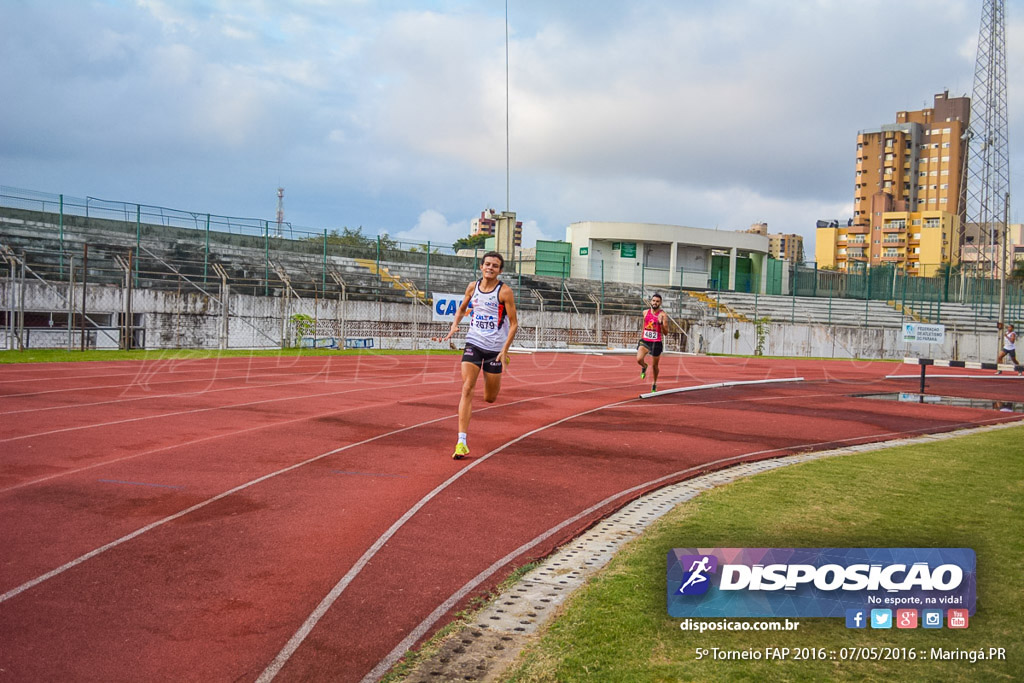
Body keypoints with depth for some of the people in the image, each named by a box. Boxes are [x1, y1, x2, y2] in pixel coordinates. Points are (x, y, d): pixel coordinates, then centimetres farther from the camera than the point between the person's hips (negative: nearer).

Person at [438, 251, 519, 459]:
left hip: (495, 348, -2)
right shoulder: (472, 287, 3)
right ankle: (462, 442, -14)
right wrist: (454, 326, 0)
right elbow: (462, 309, 20)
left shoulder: (504, 291, -9)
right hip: (473, 343, 2)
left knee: (490, 398, 9)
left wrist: (504, 351, -15)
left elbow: (514, 323, -7)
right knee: (467, 389, -13)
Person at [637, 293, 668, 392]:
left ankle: (654, 384, 33)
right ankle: (644, 367, 17)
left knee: (654, 366, 9)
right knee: (639, 359, -20)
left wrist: (661, 323, -30)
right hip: (644, 341, 2)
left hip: (656, 343, -2)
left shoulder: (663, 315, -8)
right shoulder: (645, 312, 3)